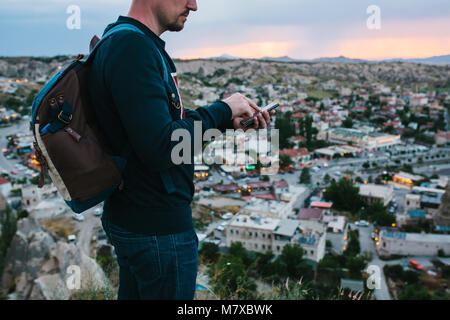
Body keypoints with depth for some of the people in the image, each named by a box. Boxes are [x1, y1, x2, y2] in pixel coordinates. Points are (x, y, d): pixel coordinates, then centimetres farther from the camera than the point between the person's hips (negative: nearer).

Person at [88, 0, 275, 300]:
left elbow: (160, 121, 14)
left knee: (133, 292, 24)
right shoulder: (133, 46, -23)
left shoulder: (129, 42, 10)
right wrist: (222, 109, -16)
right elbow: (161, 149, -30)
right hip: (158, 226, -10)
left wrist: (231, 121, 4)